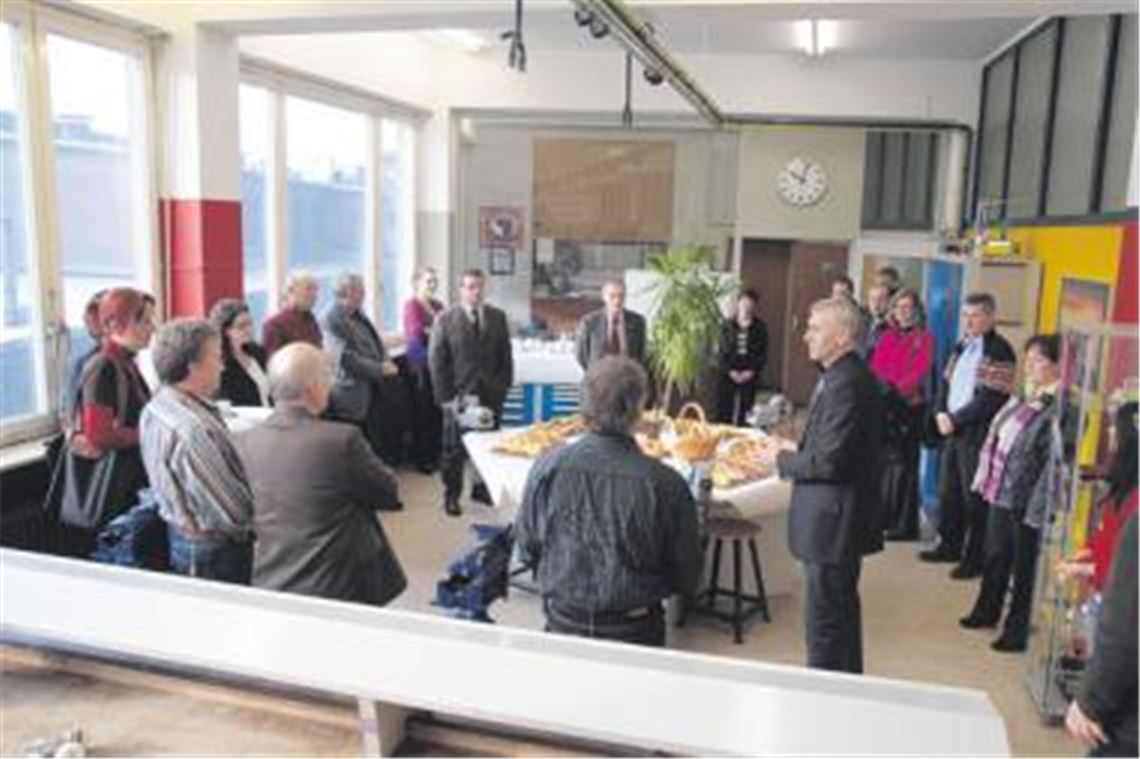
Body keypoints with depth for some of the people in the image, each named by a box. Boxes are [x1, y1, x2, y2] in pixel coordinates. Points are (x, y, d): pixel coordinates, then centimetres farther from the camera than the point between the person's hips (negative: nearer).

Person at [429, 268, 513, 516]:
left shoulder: (498, 317, 7)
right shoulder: (445, 319, -3)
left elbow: (505, 356, 9)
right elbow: (436, 361, -4)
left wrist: (504, 387, 0)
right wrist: (446, 396, -9)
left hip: (491, 394, 3)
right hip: (459, 395, -3)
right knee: (454, 449, 6)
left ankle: (482, 488, 27)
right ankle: (451, 495, 20)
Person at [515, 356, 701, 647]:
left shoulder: (548, 468, -16)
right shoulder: (666, 484, -21)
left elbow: (527, 550, -1)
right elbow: (687, 578, -8)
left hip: (562, 624, 1)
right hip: (635, 633, -1)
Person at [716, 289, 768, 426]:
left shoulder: (760, 327, 2)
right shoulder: (728, 325, 4)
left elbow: (763, 353, 2)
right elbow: (722, 351, 2)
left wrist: (751, 372, -10)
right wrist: (730, 371, -9)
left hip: (749, 376, -1)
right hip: (729, 374, 1)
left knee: (744, 412, -3)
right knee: (724, 411, 0)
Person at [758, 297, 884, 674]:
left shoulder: (846, 385, -23)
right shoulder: (848, 377, 10)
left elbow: (830, 462, -25)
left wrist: (782, 459, -11)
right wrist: (798, 449, 7)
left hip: (832, 521, -11)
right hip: (840, 519, 11)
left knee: (823, 622, 0)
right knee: (842, 612, 23)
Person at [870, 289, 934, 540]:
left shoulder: (924, 337, 0)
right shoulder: (887, 336, 14)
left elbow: (920, 372, -10)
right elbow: (875, 367, 7)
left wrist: (896, 389, -21)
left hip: (908, 406, -5)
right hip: (883, 404, 5)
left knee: (903, 464, -4)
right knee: (882, 461, 8)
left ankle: (903, 525, 1)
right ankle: (882, 516, 19)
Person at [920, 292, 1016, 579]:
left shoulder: (999, 352, -12)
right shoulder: (963, 346, 14)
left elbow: (990, 399, -18)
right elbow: (946, 381, 16)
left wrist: (955, 419, -15)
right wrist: (940, 413, 0)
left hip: (978, 434, -8)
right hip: (953, 429, 8)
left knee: (974, 498, -1)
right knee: (948, 491, 15)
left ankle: (974, 559, 9)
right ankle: (949, 546, 29)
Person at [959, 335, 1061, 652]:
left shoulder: (1060, 409, -21)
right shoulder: (1025, 396, 6)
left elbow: (1054, 465, -22)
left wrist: (1036, 511, -21)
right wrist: (987, 480, 14)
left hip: (1025, 502, -8)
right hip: (1001, 492, 8)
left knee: (1023, 569, 9)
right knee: (995, 558, 23)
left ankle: (1016, 631, 26)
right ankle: (986, 611, 42)